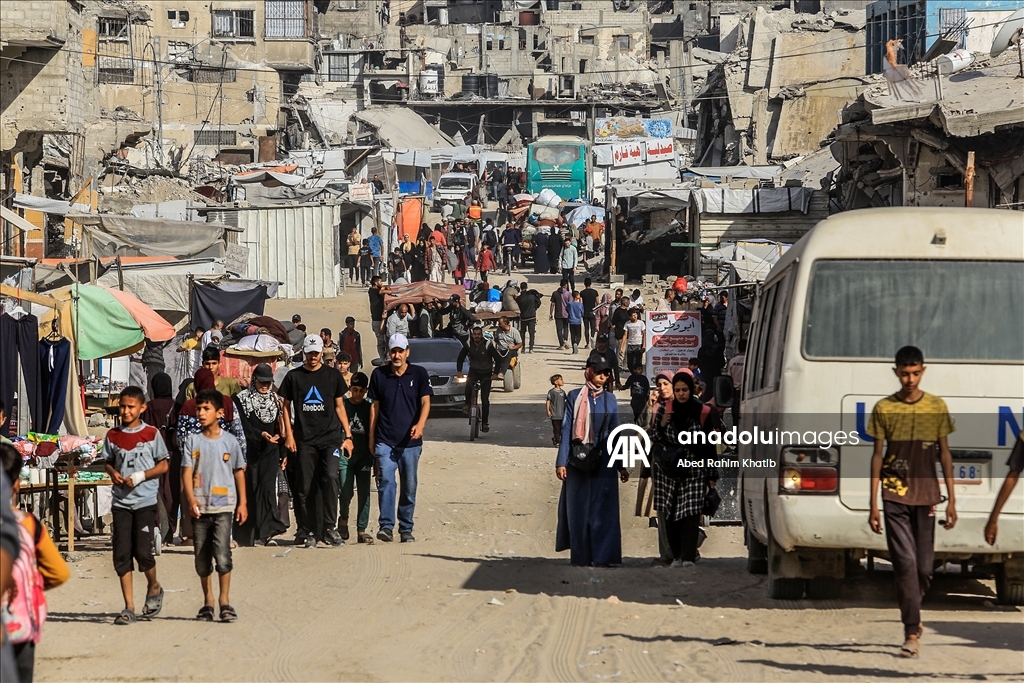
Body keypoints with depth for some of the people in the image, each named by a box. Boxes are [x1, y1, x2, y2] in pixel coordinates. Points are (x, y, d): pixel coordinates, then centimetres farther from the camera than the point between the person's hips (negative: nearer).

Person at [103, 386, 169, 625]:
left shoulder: (151, 433, -1)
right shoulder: (113, 435, 7)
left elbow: (163, 465, 0)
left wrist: (140, 476, -12)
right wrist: (113, 473, -6)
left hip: (145, 500, -3)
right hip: (121, 501, 3)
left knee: (143, 551, -9)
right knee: (122, 554, -1)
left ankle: (154, 587, 22)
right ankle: (129, 608, 6)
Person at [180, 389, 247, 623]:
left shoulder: (230, 441, 2)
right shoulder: (192, 442, 4)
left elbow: (239, 472, 9)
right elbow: (187, 472, -2)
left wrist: (242, 503, 7)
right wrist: (191, 499, -17)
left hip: (223, 506, -2)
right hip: (200, 507, 2)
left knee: (222, 554, -14)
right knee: (202, 558, 8)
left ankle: (225, 601, -5)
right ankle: (207, 602, 19)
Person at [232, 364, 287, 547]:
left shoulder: (275, 400, 14)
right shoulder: (242, 399, 1)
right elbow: (244, 427, -7)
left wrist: (283, 453, 16)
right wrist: (261, 434, -21)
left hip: (270, 452, 2)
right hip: (249, 451, -2)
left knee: (268, 489, -10)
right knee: (250, 491, -2)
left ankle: (267, 532, -14)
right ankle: (250, 534, 4)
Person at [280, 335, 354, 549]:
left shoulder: (332, 376, 10)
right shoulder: (293, 376, 8)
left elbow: (339, 406, 14)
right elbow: (286, 406, 12)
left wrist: (348, 435, 8)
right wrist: (289, 434, 1)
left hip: (330, 438, 0)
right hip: (304, 440, 0)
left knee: (330, 478, -18)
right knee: (305, 488, 0)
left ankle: (329, 527, -10)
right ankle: (306, 531, 8)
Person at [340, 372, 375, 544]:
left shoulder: (369, 408, 8)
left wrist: (375, 459, 9)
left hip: (364, 457, 2)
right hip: (345, 455, -2)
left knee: (364, 495, 0)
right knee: (346, 492, -12)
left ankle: (362, 530, 5)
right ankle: (343, 520, 13)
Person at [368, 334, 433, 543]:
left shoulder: (419, 374, 4)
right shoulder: (379, 375, 6)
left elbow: (425, 402, -4)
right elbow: (374, 406, 10)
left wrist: (420, 424, -23)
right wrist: (371, 437, 8)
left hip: (410, 441, 1)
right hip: (385, 441, -1)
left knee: (409, 487, 6)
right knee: (386, 482, -16)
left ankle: (406, 529, 15)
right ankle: (386, 526, -19)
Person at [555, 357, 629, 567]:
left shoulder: (609, 400, 8)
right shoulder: (575, 397, 0)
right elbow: (566, 430, -3)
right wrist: (561, 461, -10)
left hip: (604, 461, 2)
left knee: (603, 509, -3)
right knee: (579, 509, 3)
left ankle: (602, 556, -3)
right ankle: (581, 557, 9)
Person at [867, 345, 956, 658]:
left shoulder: (937, 407, 5)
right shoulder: (884, 409, 1)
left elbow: (944, 454, 8)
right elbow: (877, 455, 3)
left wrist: (951, 500, 3)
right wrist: (873, 503, -1)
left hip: (926, 495, 2)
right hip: (895, 496, -2)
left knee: (924, 565, 5)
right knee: (905, 563, -9)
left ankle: (910, 613, 31)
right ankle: (912, 632, -8)